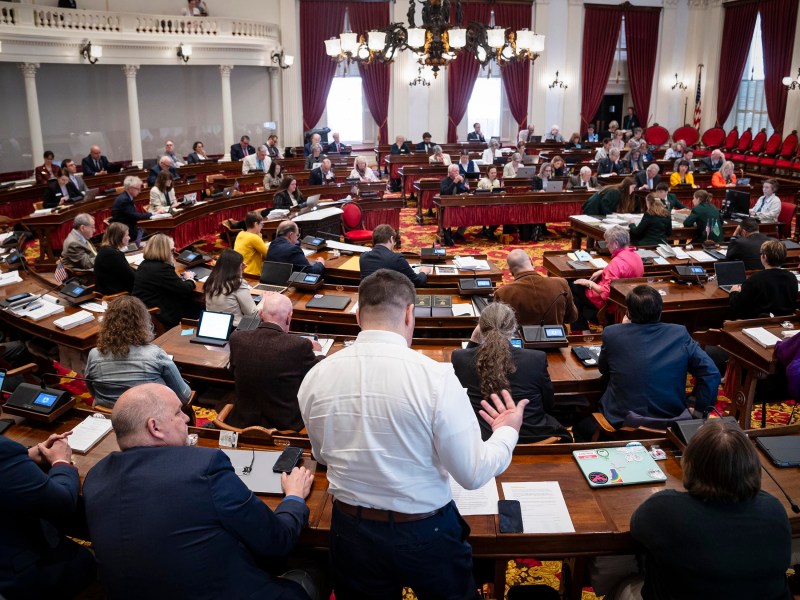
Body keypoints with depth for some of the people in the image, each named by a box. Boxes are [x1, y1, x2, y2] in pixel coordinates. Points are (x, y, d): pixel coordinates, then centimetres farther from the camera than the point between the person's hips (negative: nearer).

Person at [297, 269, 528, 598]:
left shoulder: (315, 378, -10)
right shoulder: (436, 377, -22)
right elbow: (473, 474, -15)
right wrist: (507, 432, 3)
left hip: (350, 532, 3)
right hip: (425, 533, -2)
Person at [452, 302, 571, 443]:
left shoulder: (459, 358, -10)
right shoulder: (537, 359, -13)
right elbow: (549, 405, 3)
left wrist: (473, 341, 13)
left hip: (482, 441, 1)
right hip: (532, 438, -1)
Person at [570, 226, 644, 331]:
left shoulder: (618, 261, -29)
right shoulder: (635, 255, 0)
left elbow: (606, 293, -31)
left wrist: (589, 283, -16)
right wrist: (603, 272, 10)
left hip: (609, 303, -10)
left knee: (573, 287, 10)